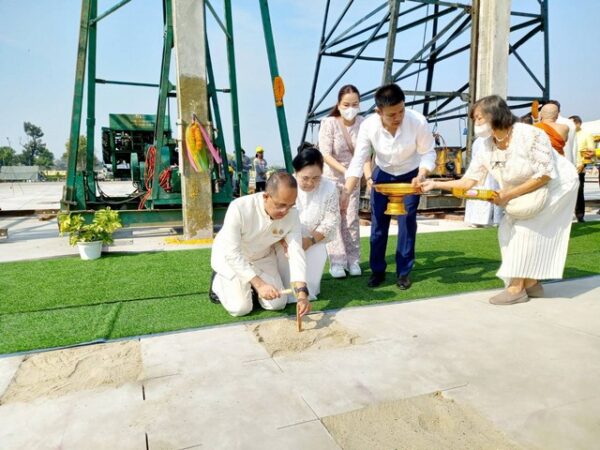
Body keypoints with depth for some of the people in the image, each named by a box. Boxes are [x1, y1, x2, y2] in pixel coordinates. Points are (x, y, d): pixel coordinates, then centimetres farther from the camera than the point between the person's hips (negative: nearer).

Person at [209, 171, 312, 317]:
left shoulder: (292, 215, -24)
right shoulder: (239, 208, -36)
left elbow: (296, 252, -26)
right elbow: (232, 253, -32)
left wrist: (302, 292, -39)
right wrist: (259, 284, -37)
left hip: (263, 258, 4)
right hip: (229, 257, -4)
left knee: (278, 304, -2)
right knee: (241, 308, -13)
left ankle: (249, 282, 24)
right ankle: (218, 281, 16)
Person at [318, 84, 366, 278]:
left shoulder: (363, 123, -13)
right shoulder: (329, 123, -20)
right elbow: (325, 155, -23)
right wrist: (345, 171, -34)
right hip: (331, 177, -2)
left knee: (352, 219, 5)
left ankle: (353, 260, 15)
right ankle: (337, 262, 4)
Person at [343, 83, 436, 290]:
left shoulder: (418, 122, -30)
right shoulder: (368, 125, -26)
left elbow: (428, 153, -17)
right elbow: (358, 161, -23)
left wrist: (421, 176, -35)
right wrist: (346, 192, -32)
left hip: (410, 176, -1)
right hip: (382, 174, 2)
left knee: (407, 223, -3)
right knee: (378, 222, 2)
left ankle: (404, 271, 13)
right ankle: (377, 270, 17)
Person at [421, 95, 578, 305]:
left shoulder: (530, 135, -29)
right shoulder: (486, 147, -11)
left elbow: (545, 174, -28)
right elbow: (467, 181, -12)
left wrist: (510, 195, -31)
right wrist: (435, 184, -21)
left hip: (556, 185, -7)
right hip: (527, 191, 7)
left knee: (526, 230, -16)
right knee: (508, 230, -1)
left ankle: (517, 288, -8)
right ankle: (531, 283, 11)